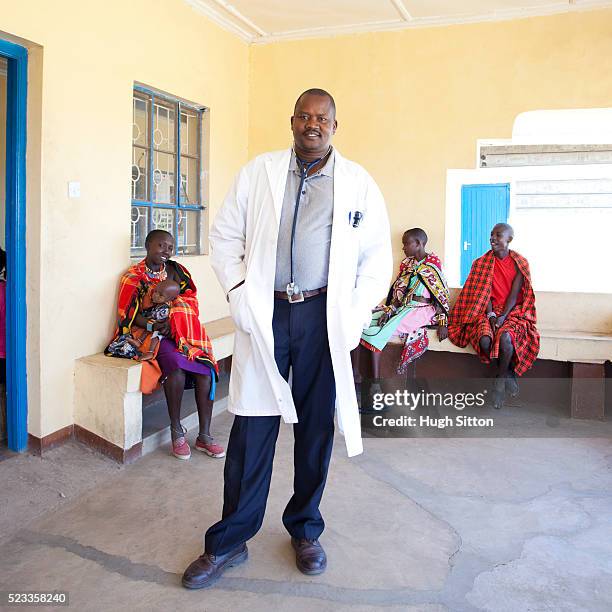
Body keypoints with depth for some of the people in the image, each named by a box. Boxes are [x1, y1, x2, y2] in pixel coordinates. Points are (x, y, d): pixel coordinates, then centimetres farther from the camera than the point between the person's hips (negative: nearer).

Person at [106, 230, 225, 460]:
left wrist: (171, 321, -12)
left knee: (206, 370, -23)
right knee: (176, 367, -33)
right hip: (153, 335, -3)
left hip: (181, 332, 4)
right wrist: (152, 326, -19)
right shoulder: (134, 276, 3)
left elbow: (190, 302, 6)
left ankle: (204, 435, -15)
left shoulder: (177, 271, 14)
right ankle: (176, 431, -16)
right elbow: (127, 314, -2)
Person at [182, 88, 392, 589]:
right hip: (265, 313, 0)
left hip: (324, 316, 1)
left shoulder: (359, 183, 6)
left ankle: (305, 532, 29)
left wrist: (356, 316, -3)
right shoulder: (258, 172, 6)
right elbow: (225, 238, 8)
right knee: (253, 426, 2)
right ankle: (229, 542, 18)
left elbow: (377, 257, 7)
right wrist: (240, 294, -4)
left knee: (317, 426, 9)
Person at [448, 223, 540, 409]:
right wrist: (491, 314, -15)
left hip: (512, 311, -1)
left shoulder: (520, 264, 0)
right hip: (489, 311, 2)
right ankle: (507, 373, -4)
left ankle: (500, 380, -8)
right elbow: (485, 292, 0)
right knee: (484, 340, -30)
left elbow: (514, 294, -6)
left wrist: (503, 316, -20)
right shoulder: (482, 263, 4)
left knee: (505, 337, -34)